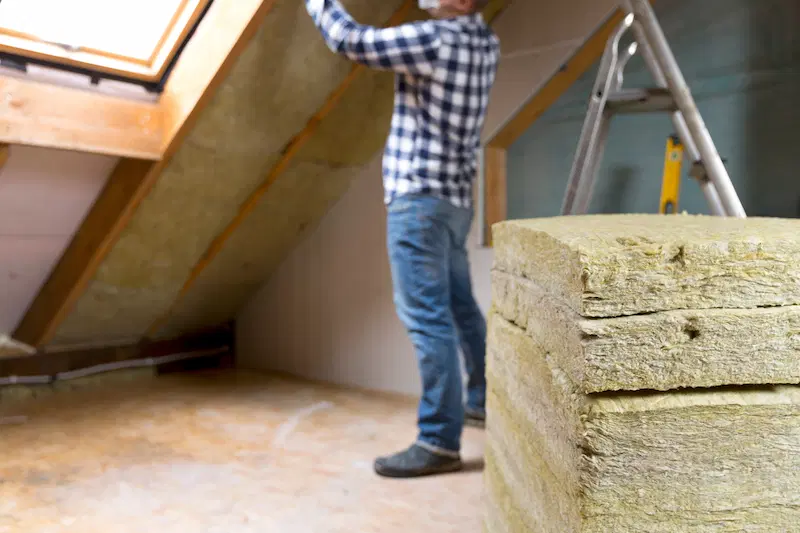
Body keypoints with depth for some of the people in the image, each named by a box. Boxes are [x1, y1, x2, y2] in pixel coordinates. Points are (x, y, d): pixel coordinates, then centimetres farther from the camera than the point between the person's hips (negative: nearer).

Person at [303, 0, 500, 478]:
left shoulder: (432, 39, -14)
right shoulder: (485, 42, 11)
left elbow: (350, 40, -12)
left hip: (420, 197, -9)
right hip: (456, 197, 9)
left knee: (427, 317, -8)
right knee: (460, 307, 19)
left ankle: (440, 442, -2)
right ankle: (484, 399, 35)